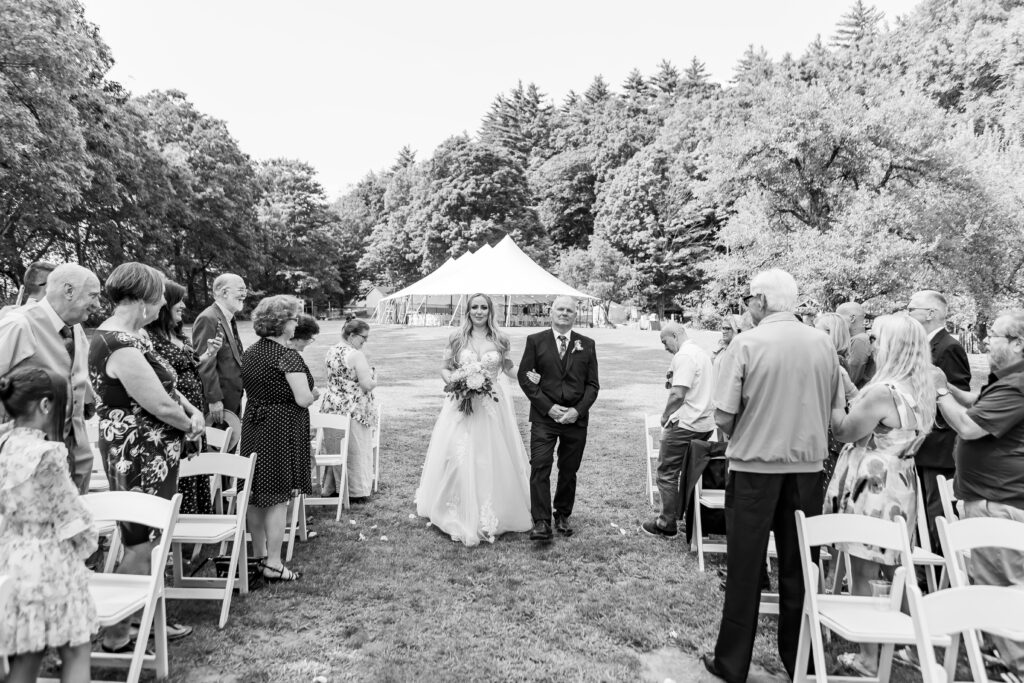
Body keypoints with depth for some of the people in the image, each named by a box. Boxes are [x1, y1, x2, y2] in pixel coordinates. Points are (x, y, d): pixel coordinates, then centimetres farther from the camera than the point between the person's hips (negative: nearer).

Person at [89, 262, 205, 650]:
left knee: (148, 542, 19)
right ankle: (117, 635, 17)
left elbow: (164, 383, 13)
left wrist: (192, 410, -4)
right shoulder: (120, 346, -24)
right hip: (138, 459, -10)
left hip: (154, 455, 10)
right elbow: (160, 404, -24)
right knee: (139, 548, 2)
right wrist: (190, 425, -5)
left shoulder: (134, 335, 8)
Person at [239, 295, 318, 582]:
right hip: (282, 429, -8)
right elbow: (303, 399, -20)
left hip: (253, 426, 8)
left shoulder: (250, 352, 9)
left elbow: (250, 390, 16)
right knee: (278, 497, 0)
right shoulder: (287, 356, -16)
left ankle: (258, 555, 29)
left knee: (256, 494, 15)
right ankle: (273, 564, 6)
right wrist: (314, 394, 2)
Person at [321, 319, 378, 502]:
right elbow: (367, 385, -21)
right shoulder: (356, 355, -18)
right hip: (354, 410, -8)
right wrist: (374, 379, 1)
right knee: (356, 451, 5)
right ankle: (357, 492, 14)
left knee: (336, 449, 17)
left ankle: (333, 487, 27)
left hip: (332, 406, 8)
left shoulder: (331, 351, 8)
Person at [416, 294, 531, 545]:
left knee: (491, 459, 3)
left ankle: (490, 517, 18)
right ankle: (461, 515, 14)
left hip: (493, 406, 1)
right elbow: (445, 368, 7)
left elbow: (509, 368, 13)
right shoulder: (457, 338, 2)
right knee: (460, 458, -2)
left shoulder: (500, 339, 3)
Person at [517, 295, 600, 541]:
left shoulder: (587, 344, 8)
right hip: (544, 416, -2)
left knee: (569, 471, 10)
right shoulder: (535, 341, 3)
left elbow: (592, 384, 7)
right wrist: (548, 407, -10)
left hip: (576, 417, 2)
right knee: (540, 468, -9)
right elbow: (524, 376, -1)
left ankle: (562, 516, 25)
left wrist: (578, 410, -9)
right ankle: (541, 522, -4)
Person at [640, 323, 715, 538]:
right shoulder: (702, 352, 15)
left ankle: (666, 524, 7)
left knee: (667, 473, 1)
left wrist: (665, 415, -10)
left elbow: (678, 394, -24)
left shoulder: (684, 356, -16)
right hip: (705, 424, 9)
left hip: (685, 425, -9)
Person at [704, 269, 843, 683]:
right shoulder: (823, 344, 0)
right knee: (799, 566, 15)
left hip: (754, 467, -3)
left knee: (745, 568, 8)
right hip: (807, 467, 4)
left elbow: (724, 418, -14)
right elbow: (835, 411, 6)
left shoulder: (746, 344, -13)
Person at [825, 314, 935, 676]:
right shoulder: (921, 391, 6)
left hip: (872, 487, -9)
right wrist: (847, 389, 10)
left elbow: (844, 431, -12)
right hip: (900, 486, 9)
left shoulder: (883, 392, -22)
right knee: (894, 571, 20)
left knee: (863, 574, 2)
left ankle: (869, 659, 11)